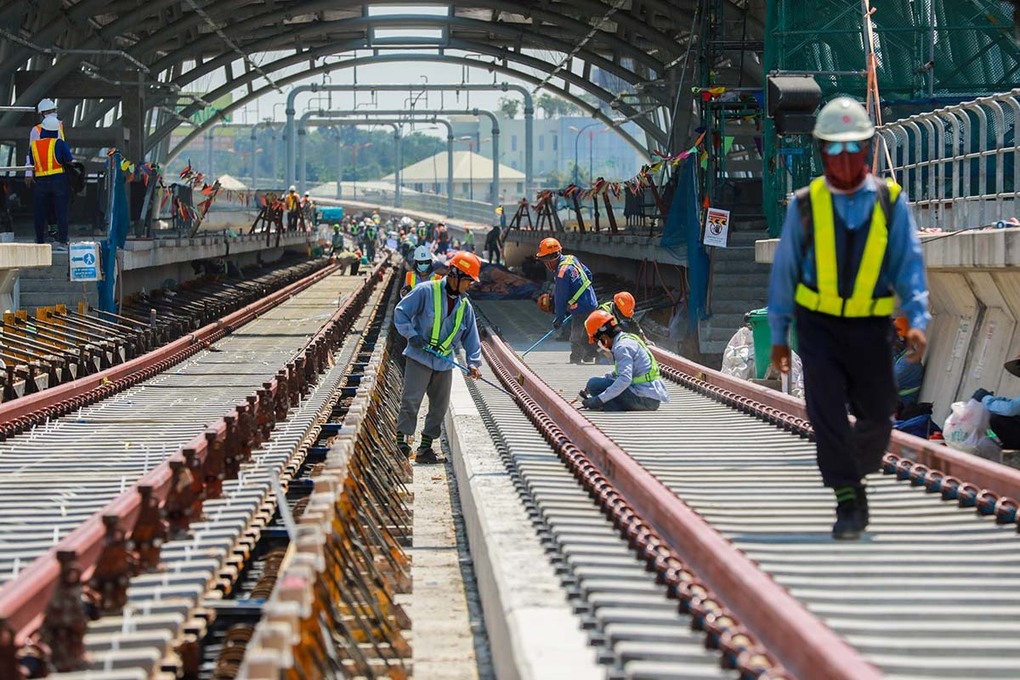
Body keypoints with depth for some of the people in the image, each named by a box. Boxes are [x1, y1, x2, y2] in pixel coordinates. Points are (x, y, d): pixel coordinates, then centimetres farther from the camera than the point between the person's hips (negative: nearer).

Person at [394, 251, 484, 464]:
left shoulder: (464, 306, 11)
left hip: (444, 364, 6)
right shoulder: (426, 291, -8)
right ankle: (401, 442, -6)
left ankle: (425, 449, 13)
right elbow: (401, 312, -8)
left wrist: (474, 361, 2)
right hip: (419, 358, -6)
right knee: (411, 400, -12)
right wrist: (411, 334, -19)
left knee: (440, 407, 6)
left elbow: (470, 336, 14)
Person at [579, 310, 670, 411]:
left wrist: (599, 400, -26)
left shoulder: (622, 347, -14)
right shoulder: (629, 338, 18)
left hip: (644, 399, -10)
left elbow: (625, 379, -26)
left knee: (594, 384, -13)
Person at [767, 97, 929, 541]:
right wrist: (779, 334, 7)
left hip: (870, 326, 1)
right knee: (826, 409, -12)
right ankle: (848, 501, -5)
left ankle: (853, 476, 35)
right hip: (818, 324, -1)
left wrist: (917, 320, -17)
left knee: (877, 416, 7)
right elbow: (784, 270, 5)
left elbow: (909, 264, -3)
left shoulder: (890, 202, -2)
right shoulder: (805, 204, -2)